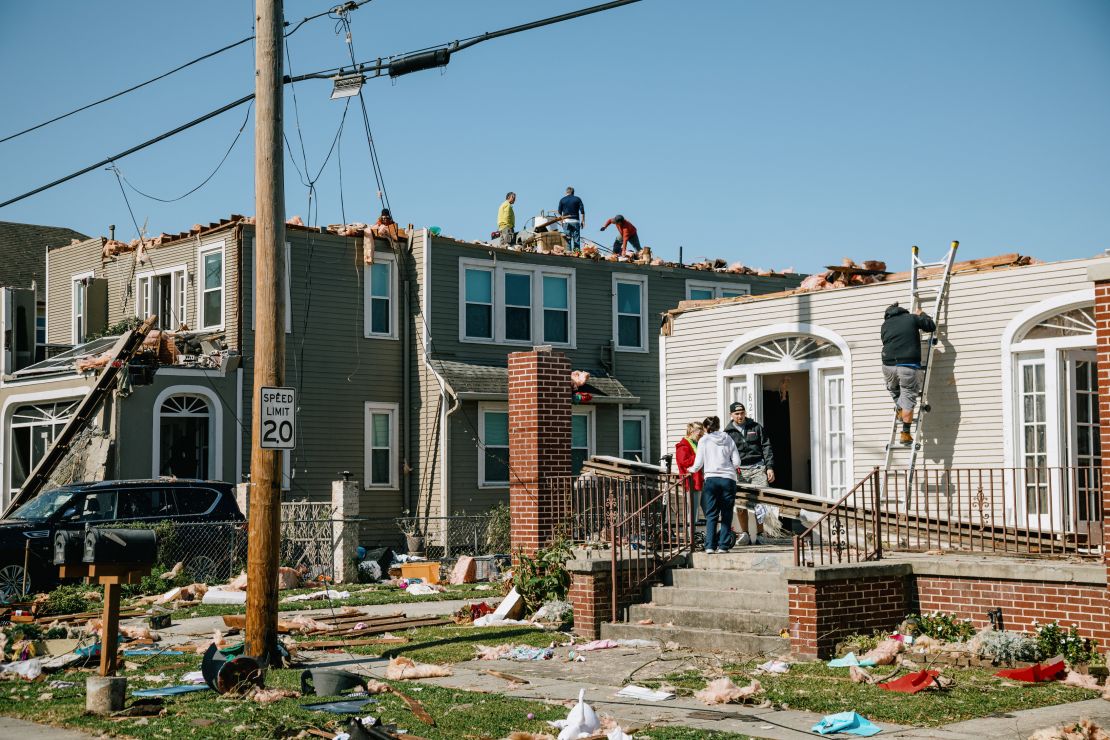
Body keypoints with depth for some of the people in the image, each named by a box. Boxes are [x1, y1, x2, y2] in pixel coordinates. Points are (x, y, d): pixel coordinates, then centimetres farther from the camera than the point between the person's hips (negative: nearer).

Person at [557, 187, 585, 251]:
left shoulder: (562, 200, 7)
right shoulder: (577, 199, 4)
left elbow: (559, 212, 7)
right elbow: (582, 211, -2)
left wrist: (561, 220, 16)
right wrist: (583, 221, 0)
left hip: (566, 221, 1)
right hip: (575, 221, -1)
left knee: (567, 238, 2)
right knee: (576, 238, 1)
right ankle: (577, 252, -4)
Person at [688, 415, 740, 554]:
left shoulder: (703, 440, 5)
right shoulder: (728, 439, 9)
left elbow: (698, 464, 3)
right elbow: (737, 462, 7)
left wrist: (691, 470, 23)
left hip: (711, 479, -1)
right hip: (728, 479, 1)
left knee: (711, 515, 1)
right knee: (726, 515, 6)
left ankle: (710, 546, -8)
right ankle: (723, 546, 1)